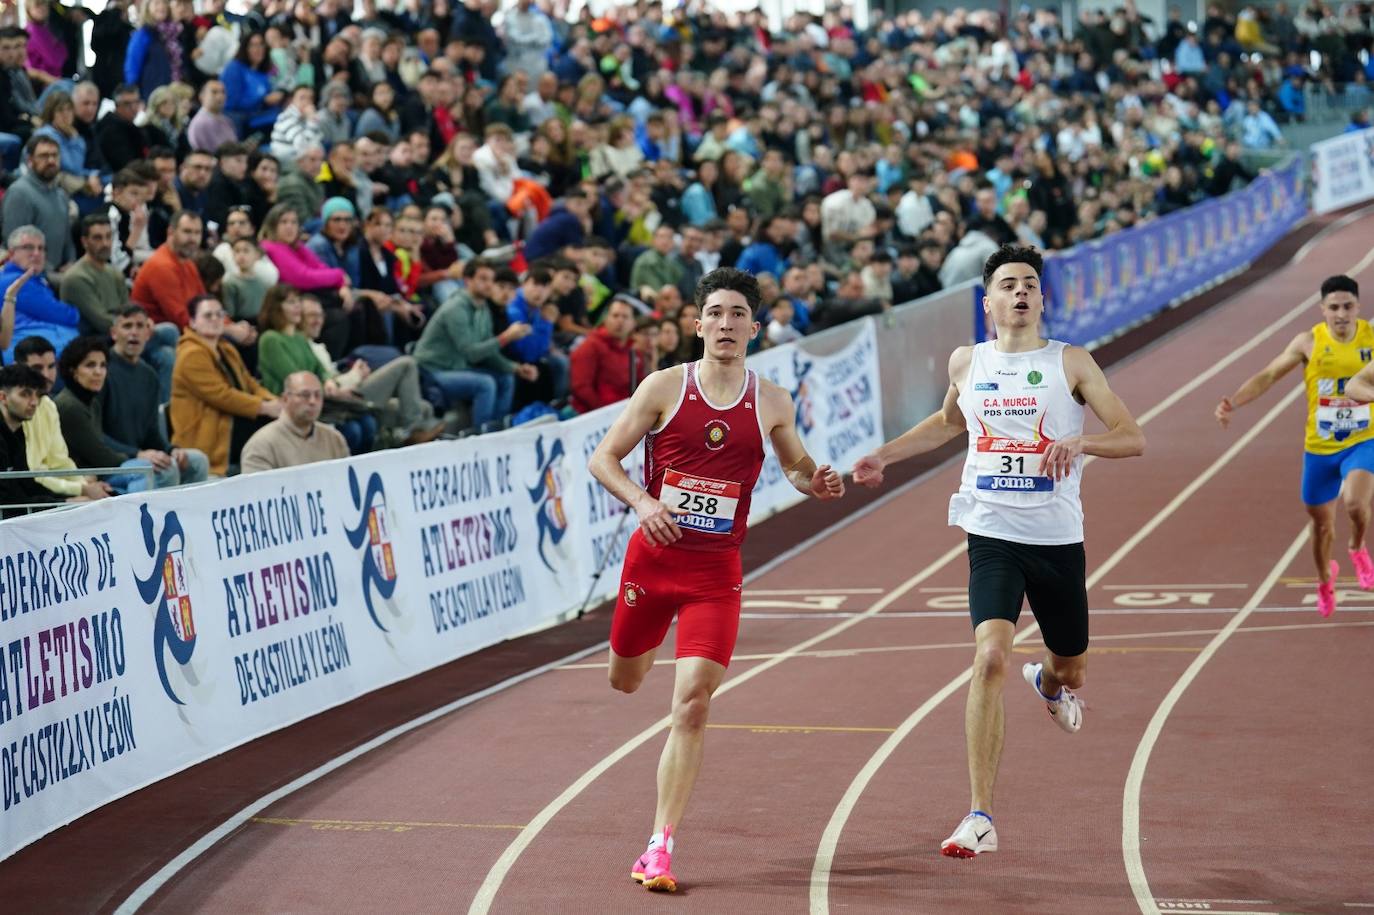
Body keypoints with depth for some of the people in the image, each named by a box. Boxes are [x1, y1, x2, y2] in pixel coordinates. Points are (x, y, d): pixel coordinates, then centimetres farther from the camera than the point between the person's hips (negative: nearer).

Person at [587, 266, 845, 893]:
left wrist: (815, 483, -6)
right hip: (653, 555, 1)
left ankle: (659, 849, -8)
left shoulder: (771, 403, 1)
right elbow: (602, 458, -1)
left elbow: (795, 466, 18)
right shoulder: (665, 387, -4)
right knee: (625, 681, 19)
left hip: (716, 570, 0)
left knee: (692, 704, -13)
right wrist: (641, 502, -19)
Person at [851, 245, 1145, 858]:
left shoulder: (1070, 363, 0)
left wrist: (1080, 442, -23)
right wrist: (885, 456, 23)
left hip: (1058, 538, 0)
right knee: (990, 656, -21)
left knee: (1071, 672, 16)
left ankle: (1047, 683, 59)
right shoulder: (967, 364, 8)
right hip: (993, 534, 0)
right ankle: (981, 818, -19)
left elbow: (1134, 439, -5)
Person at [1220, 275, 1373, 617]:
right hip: (1319, 447, 1)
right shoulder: (1309, 342, -10)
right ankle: (1325, 579, 44)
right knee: (1321, 523, 13)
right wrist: (1233, 402, -23)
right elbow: (1268, 375, -10)